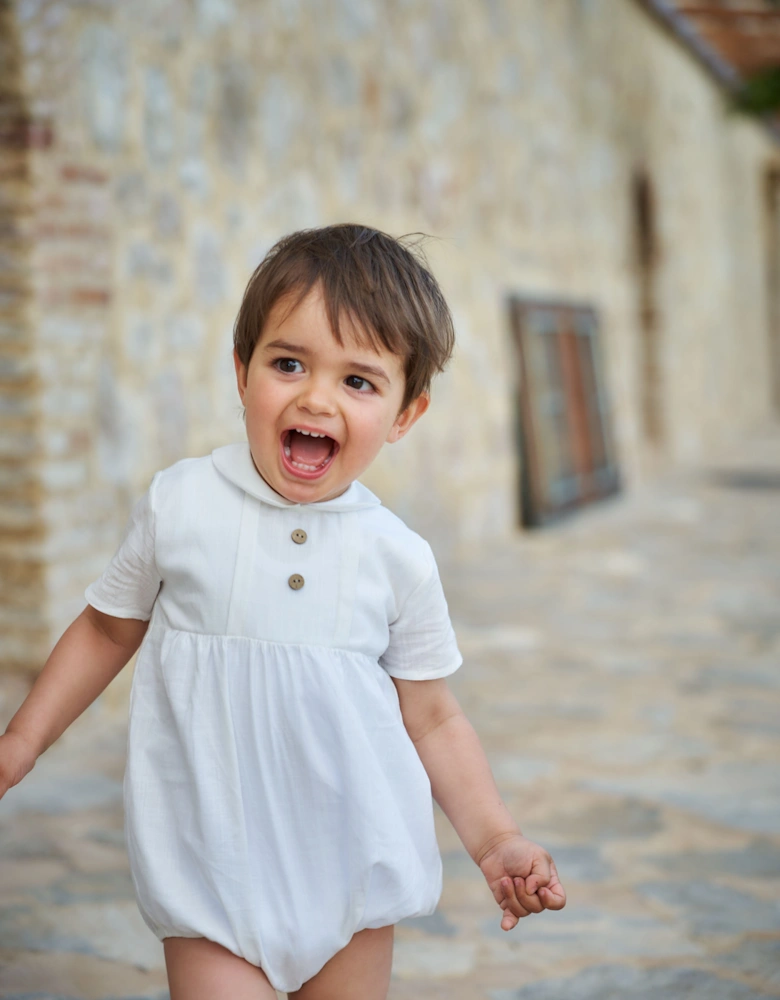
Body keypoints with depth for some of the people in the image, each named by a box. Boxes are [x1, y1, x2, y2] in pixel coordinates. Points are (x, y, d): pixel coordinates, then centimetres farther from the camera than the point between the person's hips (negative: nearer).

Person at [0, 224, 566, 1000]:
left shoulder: (399, 559, -4)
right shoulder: (178, 505, -5)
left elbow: (432, 719, 5)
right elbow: (108, 628, 10)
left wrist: (495, 842, -2)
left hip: (353, 862, 2)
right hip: (212, 860, -1)